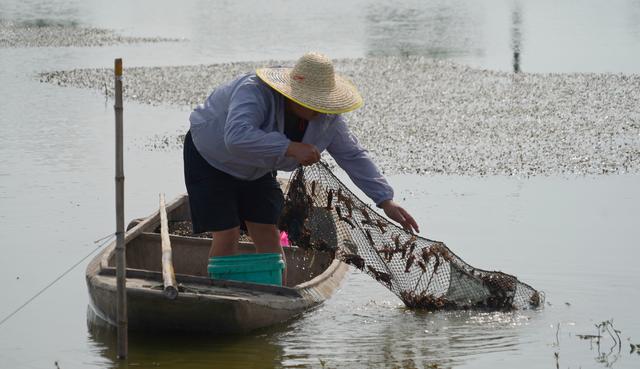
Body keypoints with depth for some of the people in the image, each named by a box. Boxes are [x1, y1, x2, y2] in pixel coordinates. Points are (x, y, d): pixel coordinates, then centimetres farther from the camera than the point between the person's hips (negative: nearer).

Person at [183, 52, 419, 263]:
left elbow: (353, 156, -5)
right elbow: (237, 137, -54)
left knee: (268, 237, -2)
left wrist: (386, 201, -9)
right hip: (210, 159, -6)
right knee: (227, 236, -14)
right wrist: (291, 147, -55)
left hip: (256, 171, 6)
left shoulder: (327, 117, -16)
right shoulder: (254, 92, -38)